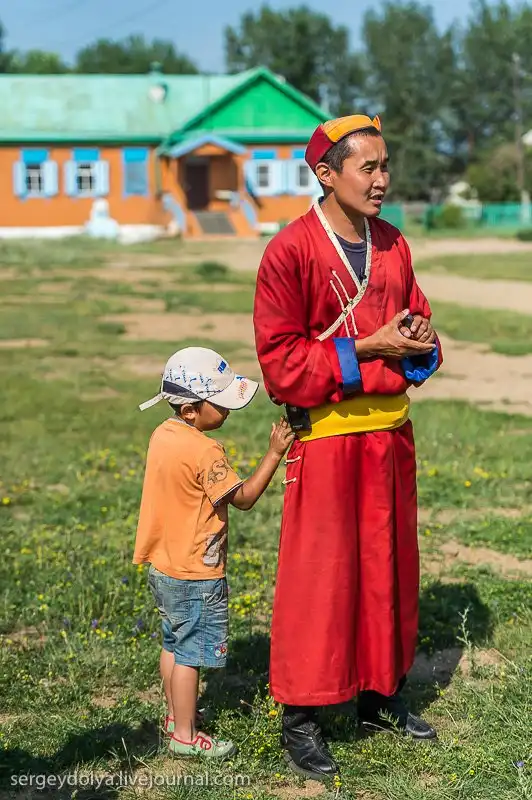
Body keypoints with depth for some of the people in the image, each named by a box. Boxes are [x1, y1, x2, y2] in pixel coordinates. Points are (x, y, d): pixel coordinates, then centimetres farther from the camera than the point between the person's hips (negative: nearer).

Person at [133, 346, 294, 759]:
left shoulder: (163, 435, 2)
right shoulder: (204, 451, -25)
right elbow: (244, 497, -19)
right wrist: (275, 453, -18)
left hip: (163, 566, 9)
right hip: (195, 575, -9)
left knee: (174, 642, 21)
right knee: (191, 652, 2)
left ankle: (177, 714, 36)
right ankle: (185, 736, 11)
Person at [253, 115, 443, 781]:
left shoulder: (393, 245, 8)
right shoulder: (290, 251, -11)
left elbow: (419, 324, 18)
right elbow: (280, 363, -14)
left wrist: (422, 344, -5)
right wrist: (366, 350, -17)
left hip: (391, 434, 6)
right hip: (325, 436, -6)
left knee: (389, 568, 14)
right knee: (316, 577, 0)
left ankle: (381, 695, 30)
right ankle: (299, 720, 11)